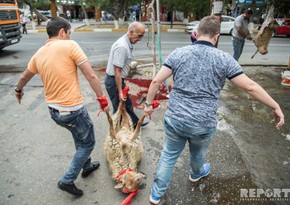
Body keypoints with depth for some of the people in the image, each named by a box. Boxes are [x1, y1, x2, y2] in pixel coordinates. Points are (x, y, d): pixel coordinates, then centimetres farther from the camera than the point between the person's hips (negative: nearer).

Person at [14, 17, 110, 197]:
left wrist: (19, 90, 43)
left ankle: (87, 166, 46)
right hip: (72, 110, -7)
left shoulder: (39, 53, 7)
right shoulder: (69, 45, -12)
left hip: (53, 110, 8)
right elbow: (91, 76, -17)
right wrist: (103, 99, -9)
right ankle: (68, 180, 19)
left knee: (80, 136, 30)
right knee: (88, 143, 15)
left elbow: (25, 77, 23)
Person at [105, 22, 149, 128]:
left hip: (118, 79, 10)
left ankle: (135, 122, 44)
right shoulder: (122, 46, -26)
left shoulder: (127, 43, 4)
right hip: (113, 81, -10)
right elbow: (117, 70, -27)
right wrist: (120, 91, -24)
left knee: (127, 102, 24)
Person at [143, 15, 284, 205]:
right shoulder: (224, 59, -8)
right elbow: (250, 87, -6)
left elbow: (156, 81, -5)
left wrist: (149, 103, 8)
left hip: (174, 119, 1)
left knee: (169, 155, 20)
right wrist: (276, 107, 6)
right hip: (203, 124, -1)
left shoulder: (178, 53, -3)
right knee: (198, 154, 29)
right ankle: (196, 174, 61)